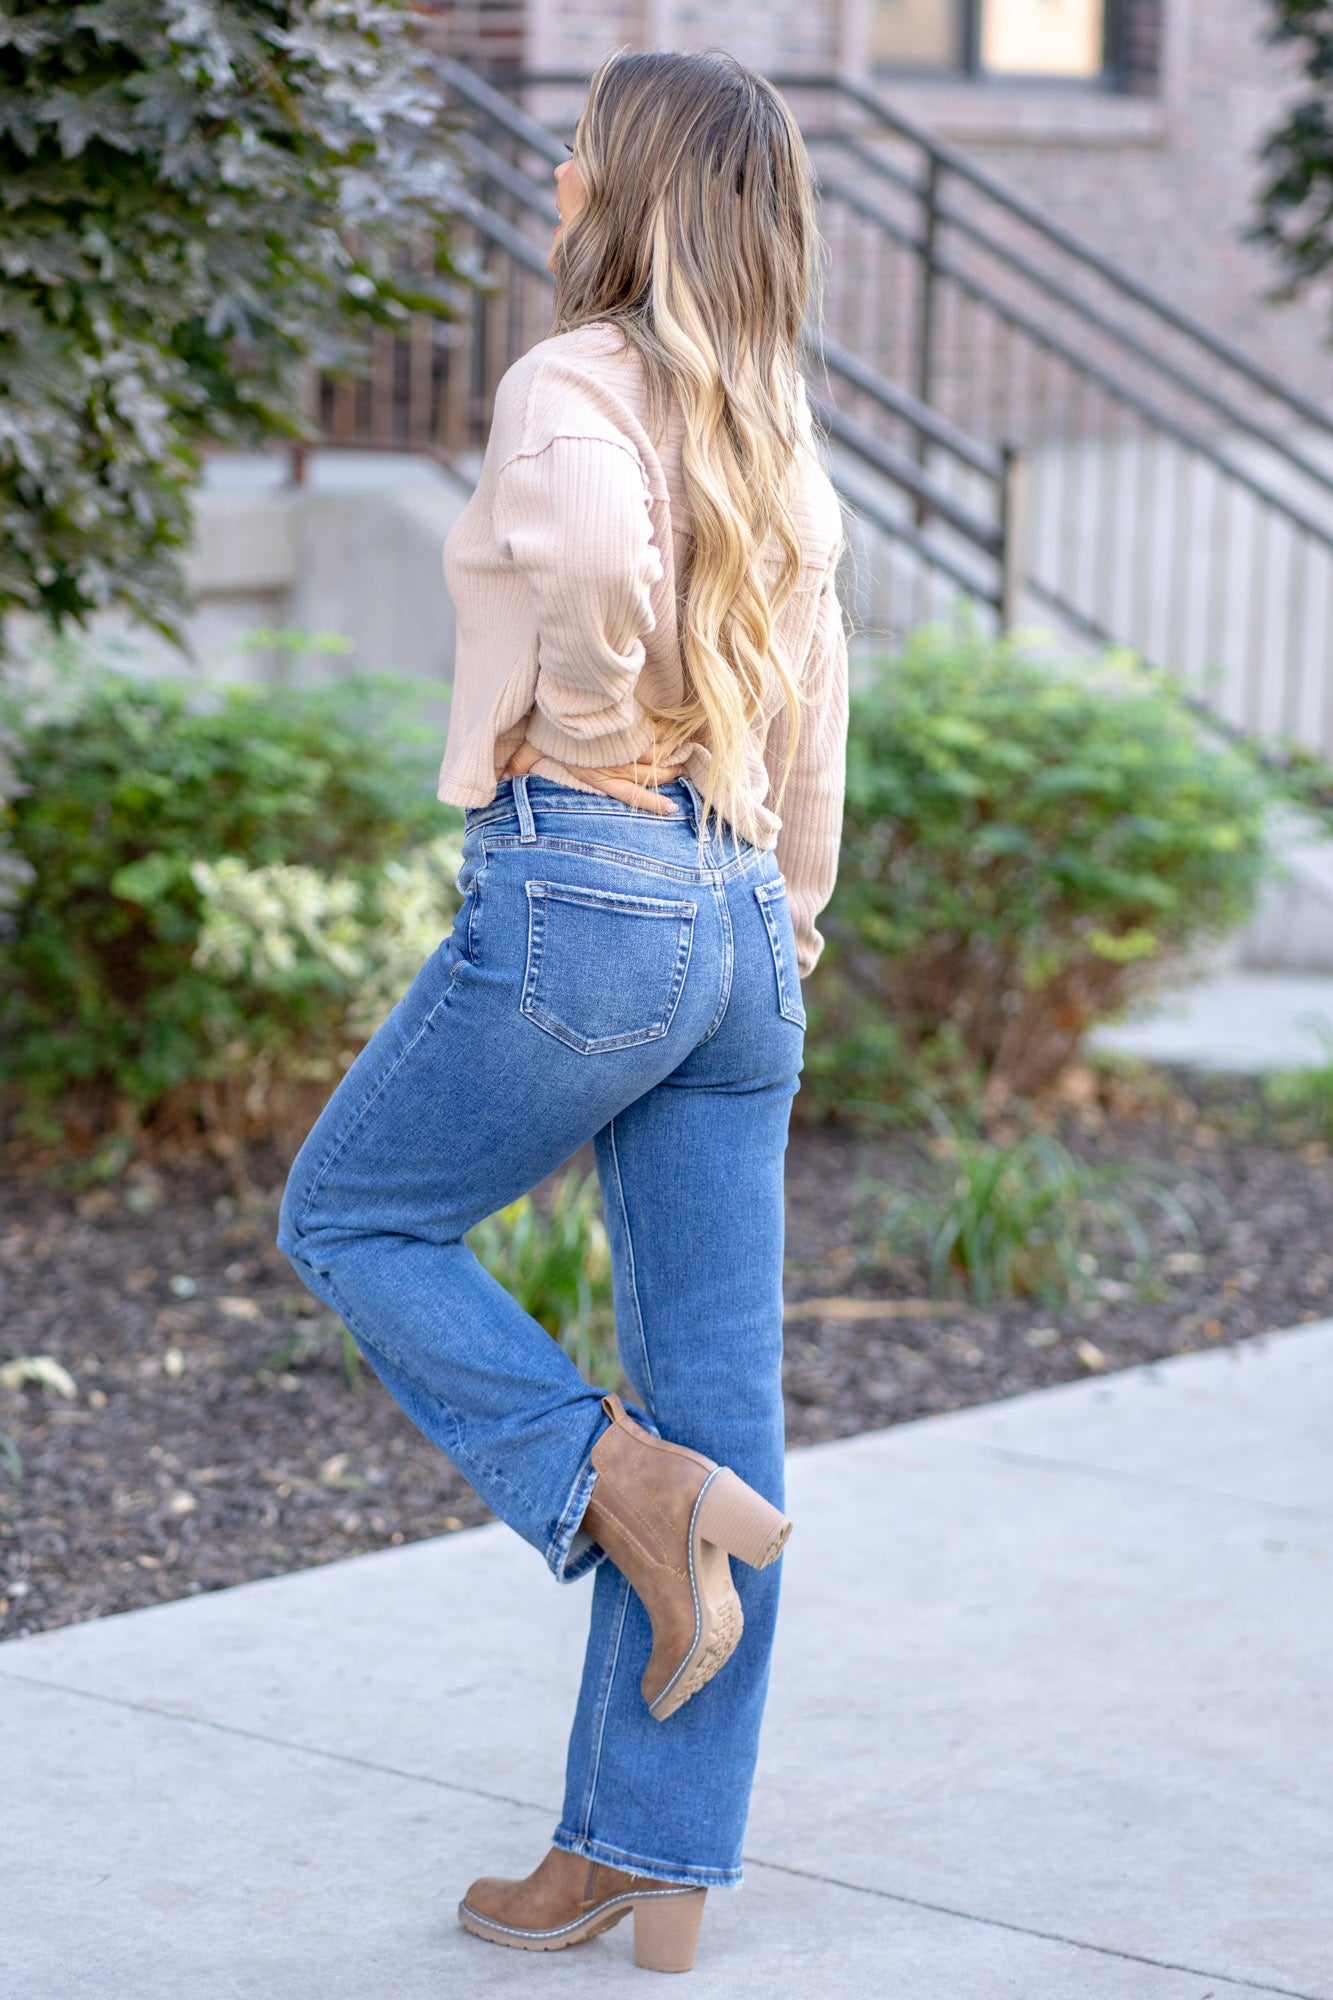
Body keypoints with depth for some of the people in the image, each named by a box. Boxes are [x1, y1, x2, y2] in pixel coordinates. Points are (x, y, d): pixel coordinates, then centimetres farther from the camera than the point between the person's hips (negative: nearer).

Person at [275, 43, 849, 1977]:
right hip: (743, 919, 8)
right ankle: (655, 1863, 12)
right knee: (722, 1389, 6)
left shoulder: (569, 383, -9)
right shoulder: (780, 428, 14)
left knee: (352, 1218, 16)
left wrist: (534, 740, -11)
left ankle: (625, 1485, -4)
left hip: (579, 888, -8)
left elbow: (605, 559, -30)